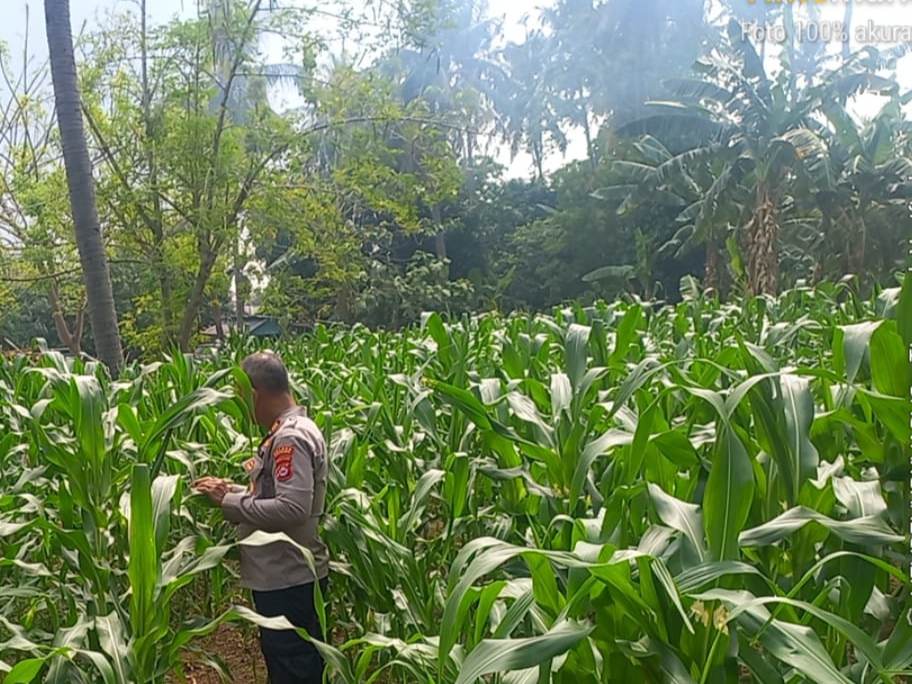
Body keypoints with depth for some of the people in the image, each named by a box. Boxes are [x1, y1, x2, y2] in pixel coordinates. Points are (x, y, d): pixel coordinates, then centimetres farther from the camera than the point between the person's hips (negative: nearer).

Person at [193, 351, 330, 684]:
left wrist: (229, 501, -21)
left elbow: (292, 508, -30)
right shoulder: (286, 432, 10)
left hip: (290, 579, -10)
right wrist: (232, 489, 4)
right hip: (284, 575, 10)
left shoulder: (291, 437, -22)